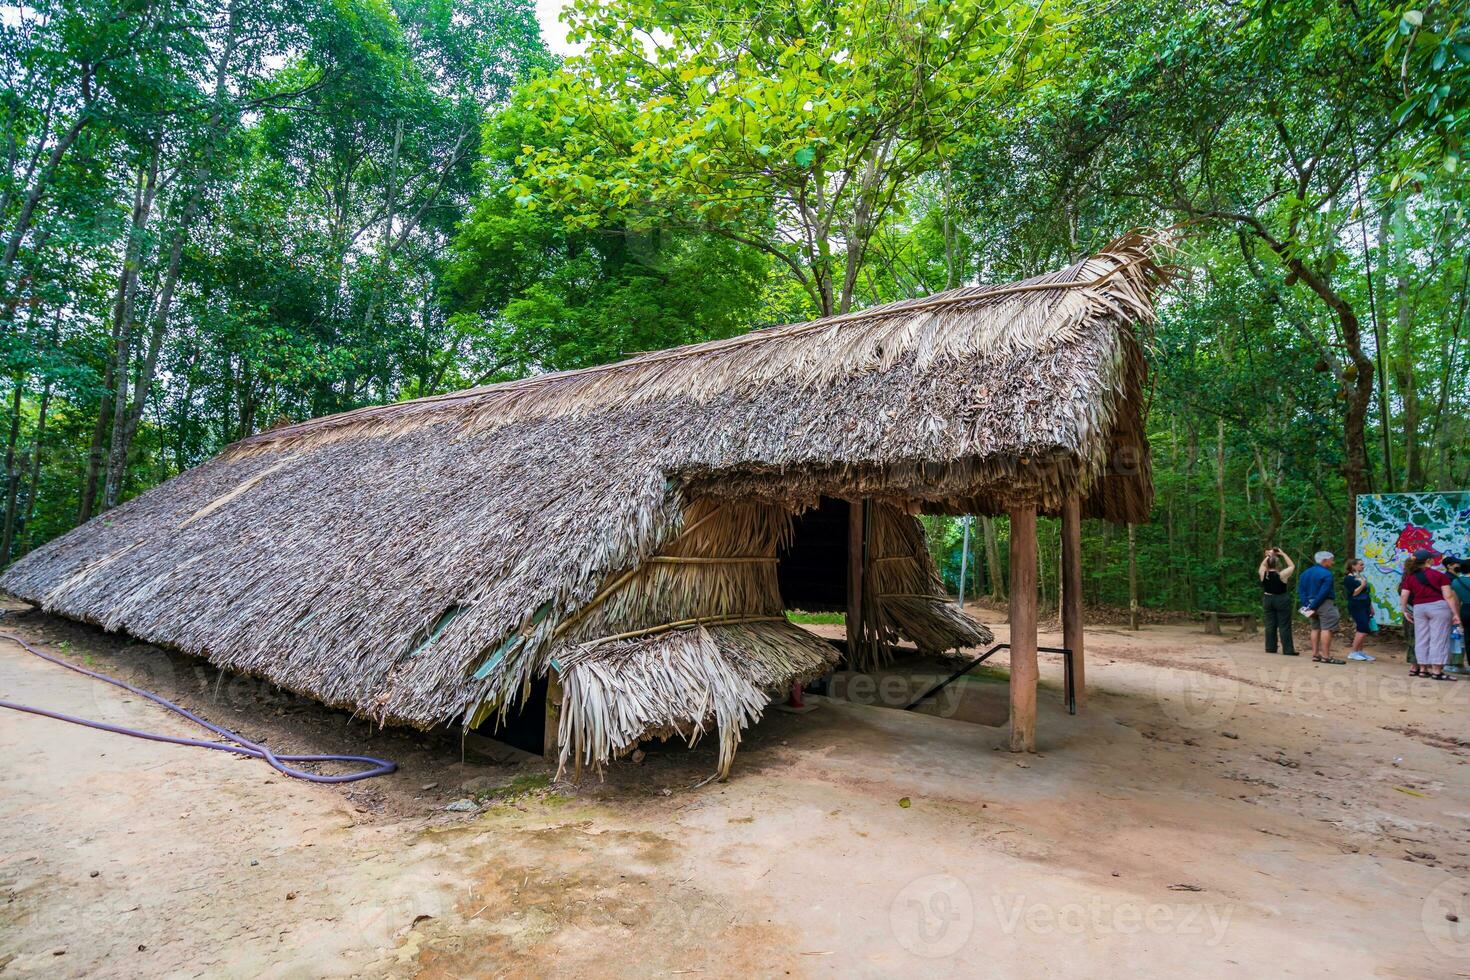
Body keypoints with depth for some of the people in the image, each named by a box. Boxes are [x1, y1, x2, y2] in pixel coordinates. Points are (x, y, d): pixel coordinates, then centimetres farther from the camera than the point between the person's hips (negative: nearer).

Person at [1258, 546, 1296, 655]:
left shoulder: (1263, 574, -5)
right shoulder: (1281, 575, -15)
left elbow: (1262, 565, 17)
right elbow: (1292, 566, 1)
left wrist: (1269, 556, 14)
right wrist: (1283, 554, 4)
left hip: (1267, 600, 4)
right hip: (1281, 600, -4)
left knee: (1270, 625, 9)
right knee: (1284, 626, -1)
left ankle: (1270, 647, 12)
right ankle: (1288, 650, 1)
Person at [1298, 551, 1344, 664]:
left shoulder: (1305, 573, 11)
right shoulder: (1326, 574, -12)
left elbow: (1301, 591, 7)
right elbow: (1323, 592, -18)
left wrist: (1307, 605, 2)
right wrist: (1313, 607, -14)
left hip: (1311, 603, 8)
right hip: (1324, 604, -8)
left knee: (1316, 629, 13)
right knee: (1326, 629, -7)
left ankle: (1315, 654, 15)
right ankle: (1326, 656, -9)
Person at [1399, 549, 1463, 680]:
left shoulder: (1410, 577, 5)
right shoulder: (1439, 575, -4)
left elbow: (1403, 596, 3)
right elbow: (1448, 596, -7)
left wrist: (1405, 611, 13)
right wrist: (1455, 613, -3)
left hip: (1418, 609, 4)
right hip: (1438, 606, -4)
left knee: (1421, 639, 9)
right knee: (1438, 639, -1)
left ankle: (1422, 669, 13)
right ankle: (1436, 671, -2)